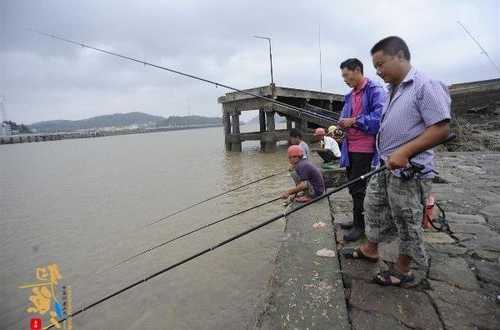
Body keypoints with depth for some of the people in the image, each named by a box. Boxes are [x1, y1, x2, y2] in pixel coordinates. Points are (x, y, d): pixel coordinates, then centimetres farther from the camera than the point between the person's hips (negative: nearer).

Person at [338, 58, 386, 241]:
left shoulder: (375, 90, -7)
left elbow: (380, 116, -19)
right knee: (353, 187, 15)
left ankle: (360, 225, 12)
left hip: (365, 149, -8)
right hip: (350, 148, 8)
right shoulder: (350, 96, 17)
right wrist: (340, 127, 2)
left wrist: (354, 121, -19)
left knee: (359, 188, -3)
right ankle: (357, 221, 29)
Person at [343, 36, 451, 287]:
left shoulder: (426, 86, -15)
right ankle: (370, 249, 39)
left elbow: (441, 129, -20)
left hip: (409, 171, -9)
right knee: (374, 207, 19)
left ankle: (402, 270, 25)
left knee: (406, 221, 6)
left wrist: (404, 152, -26)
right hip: (386, 167, 9)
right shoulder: (394, 90, 12)